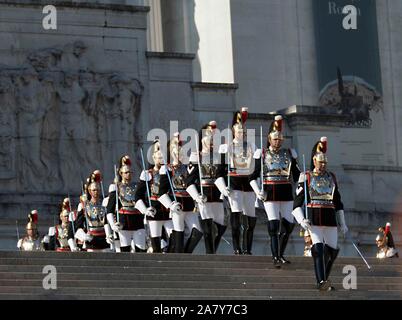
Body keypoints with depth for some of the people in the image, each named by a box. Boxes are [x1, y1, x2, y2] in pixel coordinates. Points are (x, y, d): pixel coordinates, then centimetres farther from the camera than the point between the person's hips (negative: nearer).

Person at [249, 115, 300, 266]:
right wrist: (258, 192, -8)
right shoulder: (262, 154, 4)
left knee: (288, 225, 3)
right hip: (270, 194, -3)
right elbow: (253, 177, 5)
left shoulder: (289, 154, 11)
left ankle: (280, 254, 20)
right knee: (273, 225, -9)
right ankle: (275, 257, -8)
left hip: (287, 194, 3)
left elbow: (297, 175, 16)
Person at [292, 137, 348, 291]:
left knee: (332, 250, 5)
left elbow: (338, 202, 22)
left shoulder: (331, 177, 16)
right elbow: (297, 204, 0)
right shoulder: (306, 178, 2)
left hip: (330, 218, 5)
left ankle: (324, 280, 22)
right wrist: (302, 220, -16)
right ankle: (321, 282, -24)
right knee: (318, 248, -17)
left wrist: (342, 223, 16)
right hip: (314, 219, -5)